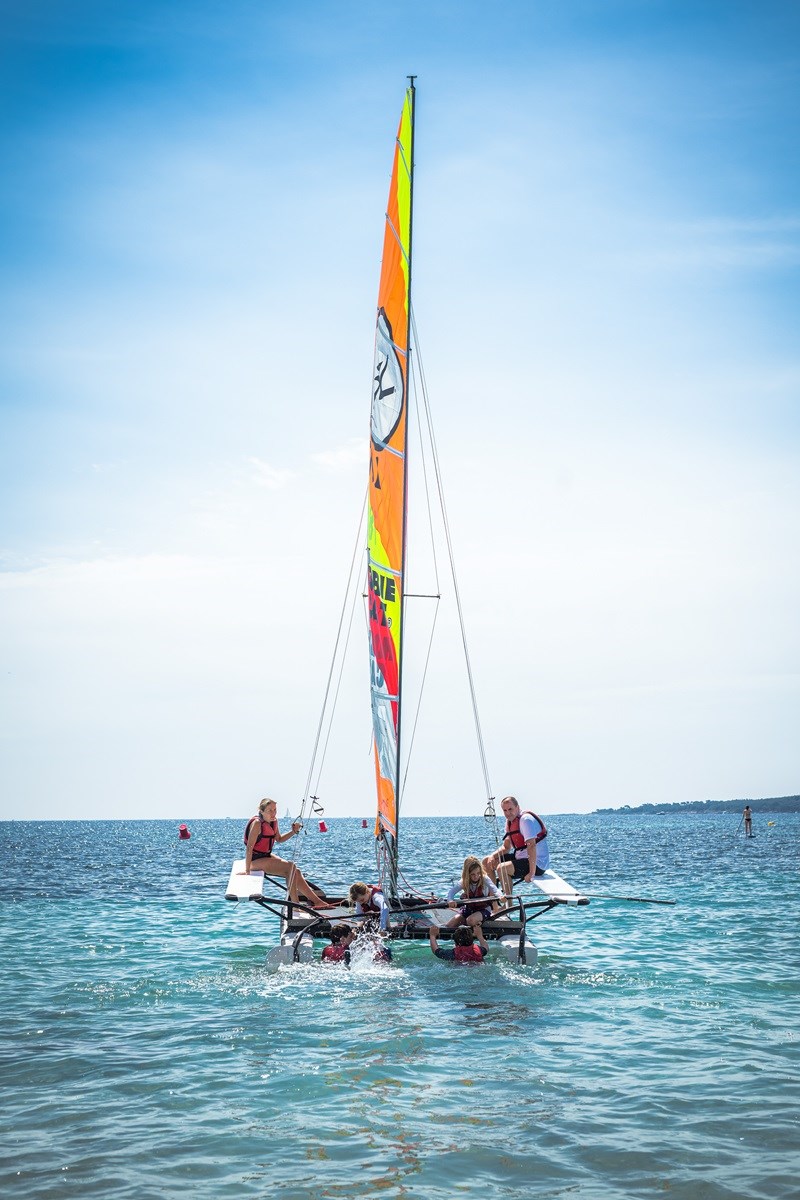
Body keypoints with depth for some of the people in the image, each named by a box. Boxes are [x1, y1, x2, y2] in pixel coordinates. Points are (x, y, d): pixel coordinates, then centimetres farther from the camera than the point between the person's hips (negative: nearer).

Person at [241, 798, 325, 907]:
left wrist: (293, 832, 3)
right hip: (256, 859, -8)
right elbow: (249, 847, -26)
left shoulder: (274, 821, 2)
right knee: (291, 867, -21)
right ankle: (294, 902, -16)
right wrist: (247, 871, -29)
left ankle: (316, 900, 7)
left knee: (295, 872, -1)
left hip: (267, 856, 8)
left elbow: (279, 839, 19)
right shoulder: (257, 823, -23)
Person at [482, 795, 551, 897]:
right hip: (520, 858, 10)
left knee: (502, 868, -30)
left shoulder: (525, 819, -20)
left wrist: (531, 873, -30)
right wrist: (492, 856, -4)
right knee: (487, 862, 9)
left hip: (537, 863, -10)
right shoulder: (510, 821, 9)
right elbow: (506, 847, 16)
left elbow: (531, 846, -27)